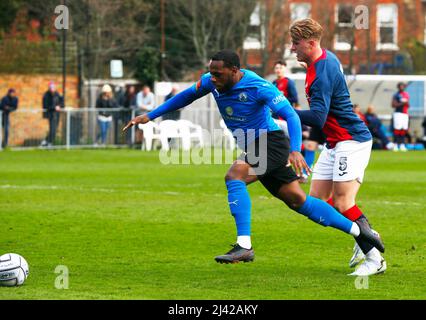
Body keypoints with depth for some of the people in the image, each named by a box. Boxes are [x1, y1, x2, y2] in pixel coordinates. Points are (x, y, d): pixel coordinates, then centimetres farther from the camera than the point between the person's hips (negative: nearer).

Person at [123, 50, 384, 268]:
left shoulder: (257, 87, -23)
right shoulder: (212, 82, -2)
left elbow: (291, 115, -24)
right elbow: (186, 97, 14)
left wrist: (295, 151, -38)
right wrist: (150, 116, 14)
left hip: (271, 142, -8)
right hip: (253, 148, 8)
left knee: (234, 177, -29)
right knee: (298, 201, 9)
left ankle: (244, 246, -31)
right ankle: (356, 229, 21)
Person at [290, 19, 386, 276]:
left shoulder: (322, 75, -22)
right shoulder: (327, 58, 9)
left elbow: (317, 117, -31)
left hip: (351, 141, -10)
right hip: (335, 143, 10)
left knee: (343, 203, -14)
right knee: (317, 199, 6)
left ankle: (375, 259, -7)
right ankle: (365, 237, 17)